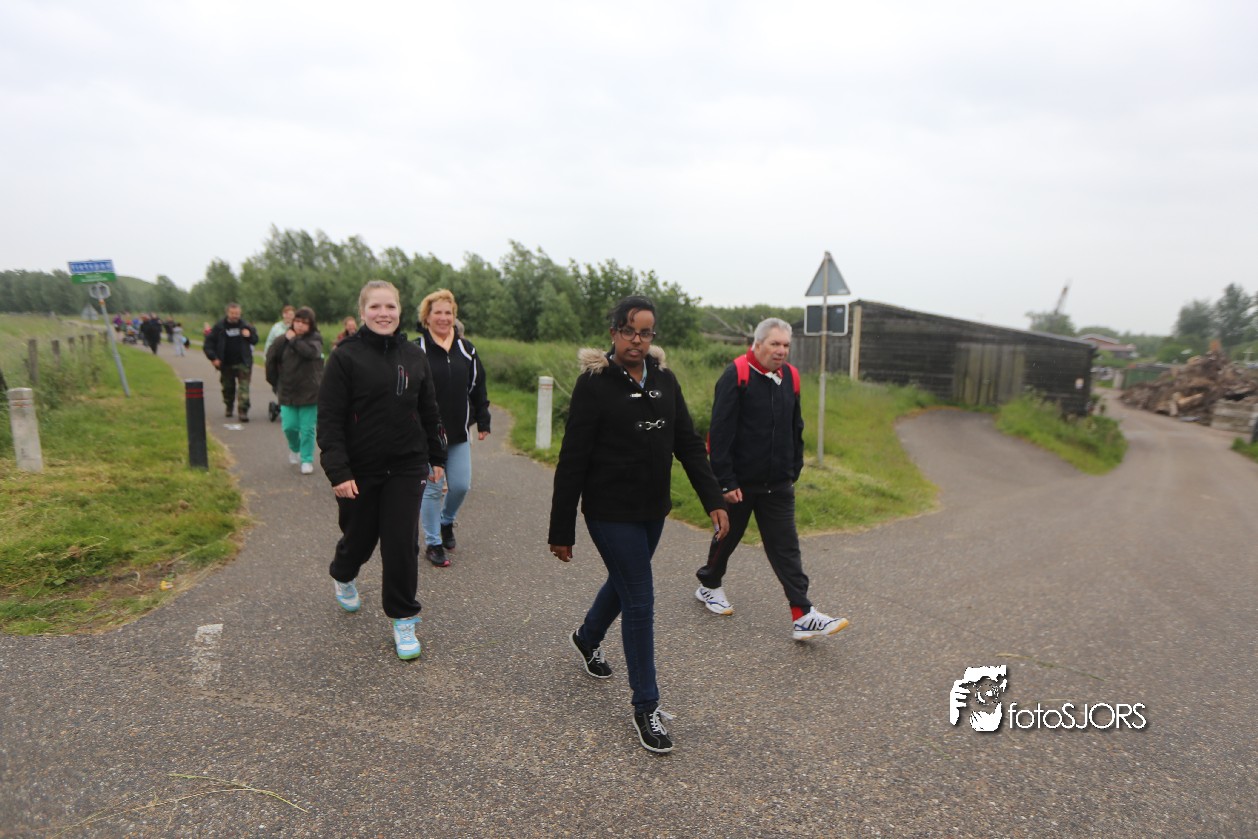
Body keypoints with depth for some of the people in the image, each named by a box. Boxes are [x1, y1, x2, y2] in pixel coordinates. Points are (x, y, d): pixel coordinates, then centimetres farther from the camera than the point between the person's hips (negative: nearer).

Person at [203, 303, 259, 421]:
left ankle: (243, 411, -14)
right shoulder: (219, 327, 0)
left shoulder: (245, 325, 5)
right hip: (226, 364, 1)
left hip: (243, 363, -1)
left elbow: (255, 340, 14)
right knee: (228, 388, 13)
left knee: (244, 387, -12)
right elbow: (208, 344, 1)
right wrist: (213, 358, -9)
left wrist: (249, 335, -8)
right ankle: (229, 407, 34)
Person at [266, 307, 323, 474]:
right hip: (287, 392, 2)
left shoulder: (315, 339, -4)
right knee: (289, 426, 2)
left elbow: (311, 352, -26)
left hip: (309, 392, -2)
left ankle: (307, 460, 14)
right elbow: (271, 360, 9)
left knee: (307, 429, 1)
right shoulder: (283, 340, 0)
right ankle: (294, 448, 33)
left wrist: (293, 340, -15)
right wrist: (276, 383, 12)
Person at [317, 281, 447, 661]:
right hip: (360, 471, -2)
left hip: (407, 469, 2)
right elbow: (329, 419, -11)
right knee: (359, 537, 15)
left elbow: (429, 411, 12)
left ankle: (403, 621, 16)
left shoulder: (414, 355, 3)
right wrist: (338, 472, -19)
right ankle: (342, 576, 51)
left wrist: (437, 457, 13)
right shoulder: (345, 357, -8)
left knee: (402, 544, 0)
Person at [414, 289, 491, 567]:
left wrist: (483, 422, 11)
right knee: (433, 488, 2)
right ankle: (433, 544, 18)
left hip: (459, 433, 4)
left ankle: (446, 522, 36)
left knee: (461, 485, 6)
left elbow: (478, 388, 12)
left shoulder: (466, 349, 6)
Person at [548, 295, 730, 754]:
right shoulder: (594, 383, -14)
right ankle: (646, 708, 12)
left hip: (653, 509, 7)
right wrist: (561, 531, -13)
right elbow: (572, 461, -14)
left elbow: (688, 444, 5)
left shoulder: (664, 379, 3)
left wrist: (713, 500, -3)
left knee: (624, 582, 24)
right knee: (639, 600, -4)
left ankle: (586, 638, 53)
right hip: (611, 513, -6)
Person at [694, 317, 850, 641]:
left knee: (786, 547, 3)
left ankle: (803, 616, 4)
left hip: (778, 484, 5)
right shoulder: (736, 375, -14)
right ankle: (709, 585, 38)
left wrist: (794, 470, 15)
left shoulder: (790, 377, 6)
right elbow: (720, 432, -17)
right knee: (728, 537, 14)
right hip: (740, 481, -5)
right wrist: (725, 481, -19)